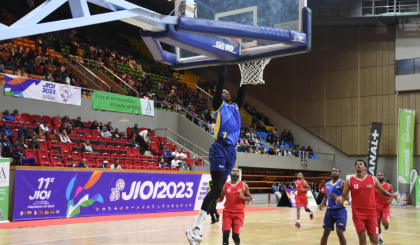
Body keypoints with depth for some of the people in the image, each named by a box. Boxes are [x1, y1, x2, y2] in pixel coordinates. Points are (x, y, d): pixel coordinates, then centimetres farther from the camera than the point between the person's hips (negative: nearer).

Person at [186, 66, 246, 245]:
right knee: (217, 188, -16)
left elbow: (242, 88, 25)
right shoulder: (218, 104, 5)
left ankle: (196, 229, 6)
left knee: (218, 190, 3)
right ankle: (194, 229, -15)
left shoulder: (236, 106, 23)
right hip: (219, 149, -7)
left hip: (231, 151, 7)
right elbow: (221, 80, 0)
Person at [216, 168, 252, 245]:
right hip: (227, 212, 1)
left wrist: (243, 197, -14)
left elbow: (250, 198, 8)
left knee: (235, 235, -7)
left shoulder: (244, 185, 4)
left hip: (239, 213, -1)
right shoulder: (225, 185, 5)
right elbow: (221, 198, 14)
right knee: (225, 233, -16)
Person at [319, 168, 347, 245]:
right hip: (329, 210, 5)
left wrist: (336, 197, -31)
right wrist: (322, 204, 4)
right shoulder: (327, 184, 12)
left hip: (340, 210, -5)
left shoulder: (342, 183, -6)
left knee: (340, 232, -13)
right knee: (325, 232, 5)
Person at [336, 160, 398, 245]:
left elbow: (382, 192, 10)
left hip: (371, 212, 1)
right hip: (357, 213, -1)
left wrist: (391, 195, -10)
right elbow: (344, 196, 2)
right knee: (362, 238, -6)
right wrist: (340, 199, -21)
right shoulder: (349, 181, 2)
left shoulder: (373, 179, 5)